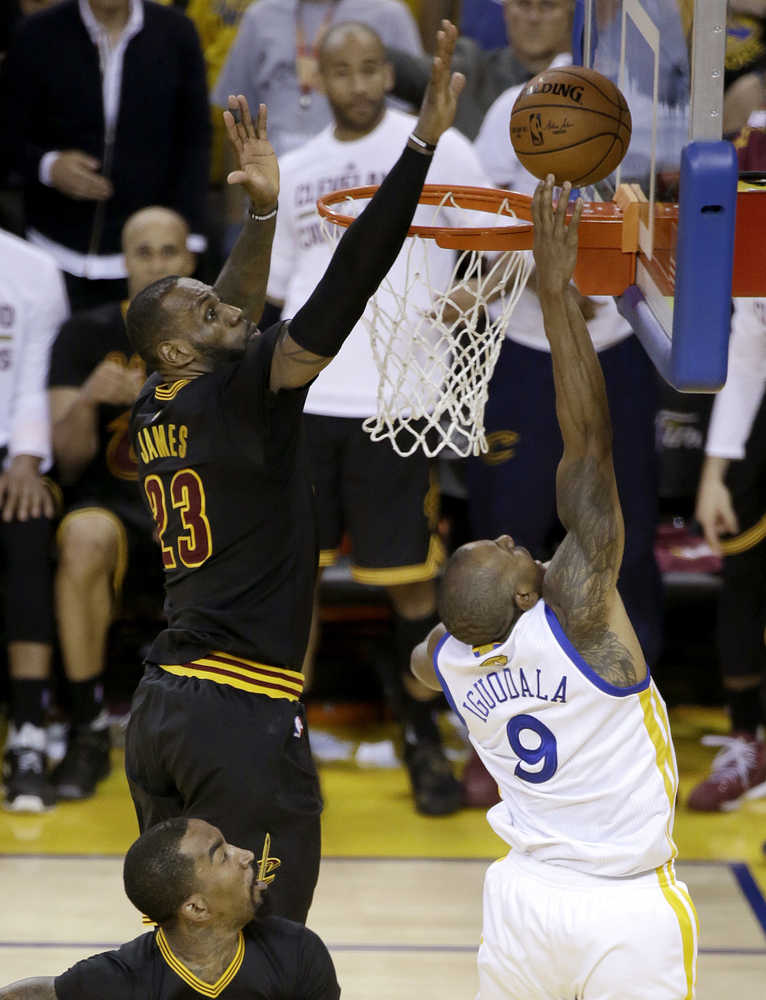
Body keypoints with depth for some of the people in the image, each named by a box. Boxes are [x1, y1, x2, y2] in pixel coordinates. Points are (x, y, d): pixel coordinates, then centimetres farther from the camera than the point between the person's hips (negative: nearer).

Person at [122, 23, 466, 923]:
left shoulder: (158, 411, 11)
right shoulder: (235, 399, -10)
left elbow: (234, 313, 28)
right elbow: (342, 290, -17)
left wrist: (263, 212, 19)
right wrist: (423, 141, -18)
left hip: (158, 711, 9)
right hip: (241, 714, -8)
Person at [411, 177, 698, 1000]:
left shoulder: (447, 660, -6)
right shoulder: (574, 615, -22)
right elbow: (588, 443, -27)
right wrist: (556, 289, -26)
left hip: (527, 895, 5)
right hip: (628, 916, -5)